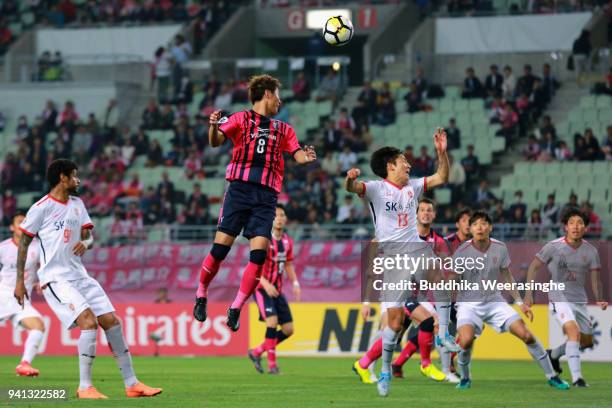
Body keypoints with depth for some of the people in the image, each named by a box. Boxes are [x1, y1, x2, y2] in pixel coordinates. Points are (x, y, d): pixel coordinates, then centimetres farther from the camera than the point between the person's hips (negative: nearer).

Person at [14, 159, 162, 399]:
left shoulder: (77, 204, 14)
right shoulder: (41, 208, -6)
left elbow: (89, 236, 16)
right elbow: (23, 243, -2)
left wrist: (85, 243, -9)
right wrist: (19, 280, -4)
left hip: (79, 276, 8)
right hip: (55, 278, -8)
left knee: (111, 321, 3)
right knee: (89, 321, -23)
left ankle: (131, 384, 10)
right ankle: (84, 388, -17)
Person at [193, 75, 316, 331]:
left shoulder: (283, 130, 22)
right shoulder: (241, 119, 10)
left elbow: (298, 155, 11)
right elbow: (216, 141, -3)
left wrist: (305, 158, -13)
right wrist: (214, 126, -25)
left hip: (266, 197, 3)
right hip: (239, 189, -3)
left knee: (259, 253, -10)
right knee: (220, 247, -8)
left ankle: (236, 309, -4)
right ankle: (201, 297, 12)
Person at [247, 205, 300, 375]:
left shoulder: (287, 241, 7)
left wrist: (295, 283, 2)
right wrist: (266, 284, -30)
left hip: (277, 290, 7)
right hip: (262, 289, -7)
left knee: (288, 330, 2)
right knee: (272, 321, -24)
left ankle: (257, 352, 18)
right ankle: (272, 364, -17)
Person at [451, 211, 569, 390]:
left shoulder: (500, 248, -3)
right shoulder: (462, 252, -14)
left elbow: (506, 277, 12)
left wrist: (520, 302, 11)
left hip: (494, 302, 3)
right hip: (469, 303, -3)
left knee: (526, 335, -9)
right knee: (466, 340, -30)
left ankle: (551, 376, 6)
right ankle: (465, 378, -1)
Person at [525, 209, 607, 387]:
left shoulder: (591, 251, 1)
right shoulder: (554, 247, -9)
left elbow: (595, 279, 4)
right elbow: (534, 266, 0)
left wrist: (599, 299, -14)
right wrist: (529, 293, -6)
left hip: (580, 300, 5)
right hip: (560, 298, -5)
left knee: (587, 341, 12)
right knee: (574, 332, -25)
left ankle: (554, 354, 38)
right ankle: (576, 378, -24)